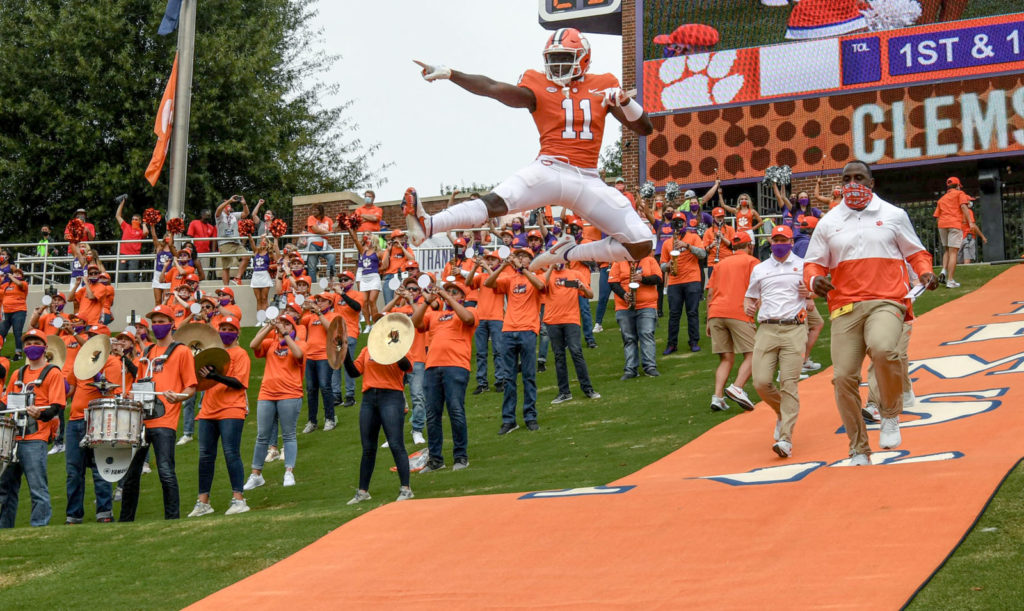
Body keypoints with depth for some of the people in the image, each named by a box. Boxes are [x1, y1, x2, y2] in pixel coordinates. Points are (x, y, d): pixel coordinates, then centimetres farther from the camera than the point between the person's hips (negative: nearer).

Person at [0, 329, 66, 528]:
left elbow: (57, 406, -8)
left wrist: (41, 414, -27)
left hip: (35, 439, -6)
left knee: (38, 487, -8)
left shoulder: (52, 373, 1)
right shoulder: (17, 375, 20)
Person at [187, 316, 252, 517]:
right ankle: (203, 502, 8)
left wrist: (217, 377, -25)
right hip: (208, 410, 6)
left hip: (231, 410, -6)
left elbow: (240, 383, -12)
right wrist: (200, 371, 1)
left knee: (231, 454, -10)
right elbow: (202, 379, 21)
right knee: (205, 456, 4)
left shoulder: (240, 354, -1)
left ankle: (238, 499, -8)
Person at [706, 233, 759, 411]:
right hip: (739, 312, -5)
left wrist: (709, 320, 20)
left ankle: (718, 396, -8)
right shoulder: (751, 261, 9)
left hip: (715, 313, 5)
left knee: (726, 359, 8)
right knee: (751, 355, -2)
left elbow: (710, 293, 19)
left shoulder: (721, 263, 24)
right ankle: (737, 388, -25)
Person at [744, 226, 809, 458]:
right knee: (761, 383, -8)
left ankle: (786, 439, -14)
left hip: (794, 329, -2)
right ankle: (782, 413, 24)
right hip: (767, 330, 2)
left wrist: (809, 291, -4)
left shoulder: (803, 266, 12)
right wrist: (748, 307, -1)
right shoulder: (759, 269, 17)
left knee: (789, 383, -12)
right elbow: (750, 296, 23)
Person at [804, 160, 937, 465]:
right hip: (845, 308, 3)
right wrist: (815, 280, -8)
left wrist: (925, 272, -3)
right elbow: (812, 264, 15)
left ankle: (890, 415, -7)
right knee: (843, 377, -6)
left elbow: (915, 252, 18)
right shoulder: (827, 223, 13)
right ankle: (858, 451, 9)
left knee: (882, 349, -33)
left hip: (886, 302, -2)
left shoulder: (894, 215, 11)